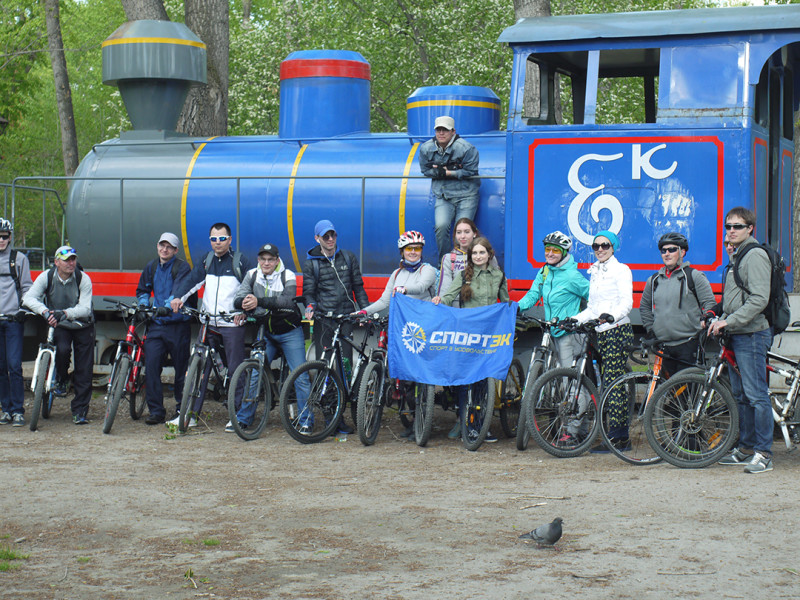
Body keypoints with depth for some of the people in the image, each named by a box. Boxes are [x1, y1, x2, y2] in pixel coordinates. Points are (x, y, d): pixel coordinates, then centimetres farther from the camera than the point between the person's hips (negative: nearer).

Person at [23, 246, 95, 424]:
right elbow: (29, 298, -22)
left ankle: (80, 410, 6)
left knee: (84, 370, -4)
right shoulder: (47, 277, -12)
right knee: (62, 349, -30)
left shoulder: (83, 279, -15)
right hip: (58, 325, 0)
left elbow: (85, 308, -23)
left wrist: (65, 313, -42)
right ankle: (61, 380, 0)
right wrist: (45, 312, -41)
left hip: (82, 326, 0)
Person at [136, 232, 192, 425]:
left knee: (181, 369, 3)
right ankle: (156, 411, 1)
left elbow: (180, 291, -19)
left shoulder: (182, 267, -4)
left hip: (178, 324, -4)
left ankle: (181, 409, 16)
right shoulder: (151, 267, 14)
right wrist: (143, 305, 5)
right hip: (156, 324, 4)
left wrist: (167, 307, -35)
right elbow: (142, 290, 26)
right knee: (151, 366, -6)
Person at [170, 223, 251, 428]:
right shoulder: (207, 261, 13)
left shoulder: (240, 261, 0)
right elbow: (192, 279, 5)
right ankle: (191, 414, 5)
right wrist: (179, 297, -13)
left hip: (232, 324, -4)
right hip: (208, 324, 4)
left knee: (235, 369, -1)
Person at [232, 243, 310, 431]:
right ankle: (243, 419, 9)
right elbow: (238, 299, -13)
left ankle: (305, 421, 1)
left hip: (290, 333, -3)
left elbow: (288, 301, -32)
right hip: (265, 333, 3)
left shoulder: (288, 276, -14)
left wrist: (259, 301, -45)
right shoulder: (252, 275, -2)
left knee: (301, 378, -8)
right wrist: (245, 303, -39)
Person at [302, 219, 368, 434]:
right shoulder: (311, 263, 9)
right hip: (323, 320, -1)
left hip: (347, 319, 1)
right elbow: (308, 292, 5)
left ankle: (340, 417, -3)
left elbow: (358, 287, 17)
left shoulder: (348, 258, 13)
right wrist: (310, 306, -16)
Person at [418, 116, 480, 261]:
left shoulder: (466, 148, -11)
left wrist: (448, 172, -15)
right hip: (443, 195, 3)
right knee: (441, 226, -18)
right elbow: (425, 170, 10)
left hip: (466, 195, -3)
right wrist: (437, 172, -12)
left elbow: (470, 172, -11)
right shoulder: (426, 149, 3)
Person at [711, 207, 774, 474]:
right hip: (736, 335, 10)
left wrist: (729, 321, -23)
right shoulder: (737, 257, 19)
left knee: (756, 394, -9)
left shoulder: (755, 255, -12)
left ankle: (763, 454, -7)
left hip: (752, 334, -10)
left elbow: (759, 299, -21)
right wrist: (720, 321, 14)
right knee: (740, 395, 13)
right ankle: (746, 448, 21)